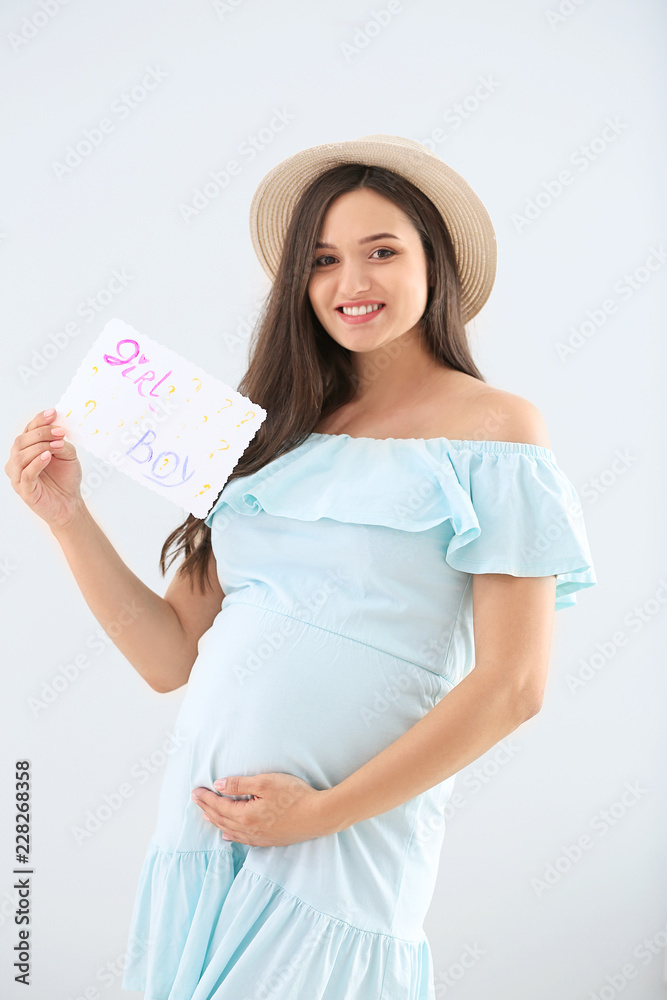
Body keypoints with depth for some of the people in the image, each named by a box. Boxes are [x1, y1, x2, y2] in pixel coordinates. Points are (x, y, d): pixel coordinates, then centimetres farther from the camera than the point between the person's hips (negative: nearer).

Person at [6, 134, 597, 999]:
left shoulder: (495, 425, -5)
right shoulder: (274, 431, 9)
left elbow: (513, 686, -11)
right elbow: (171, 658, 7)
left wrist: (322, 811, -13)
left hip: (344, 851, -4)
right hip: (201, 821, 5)